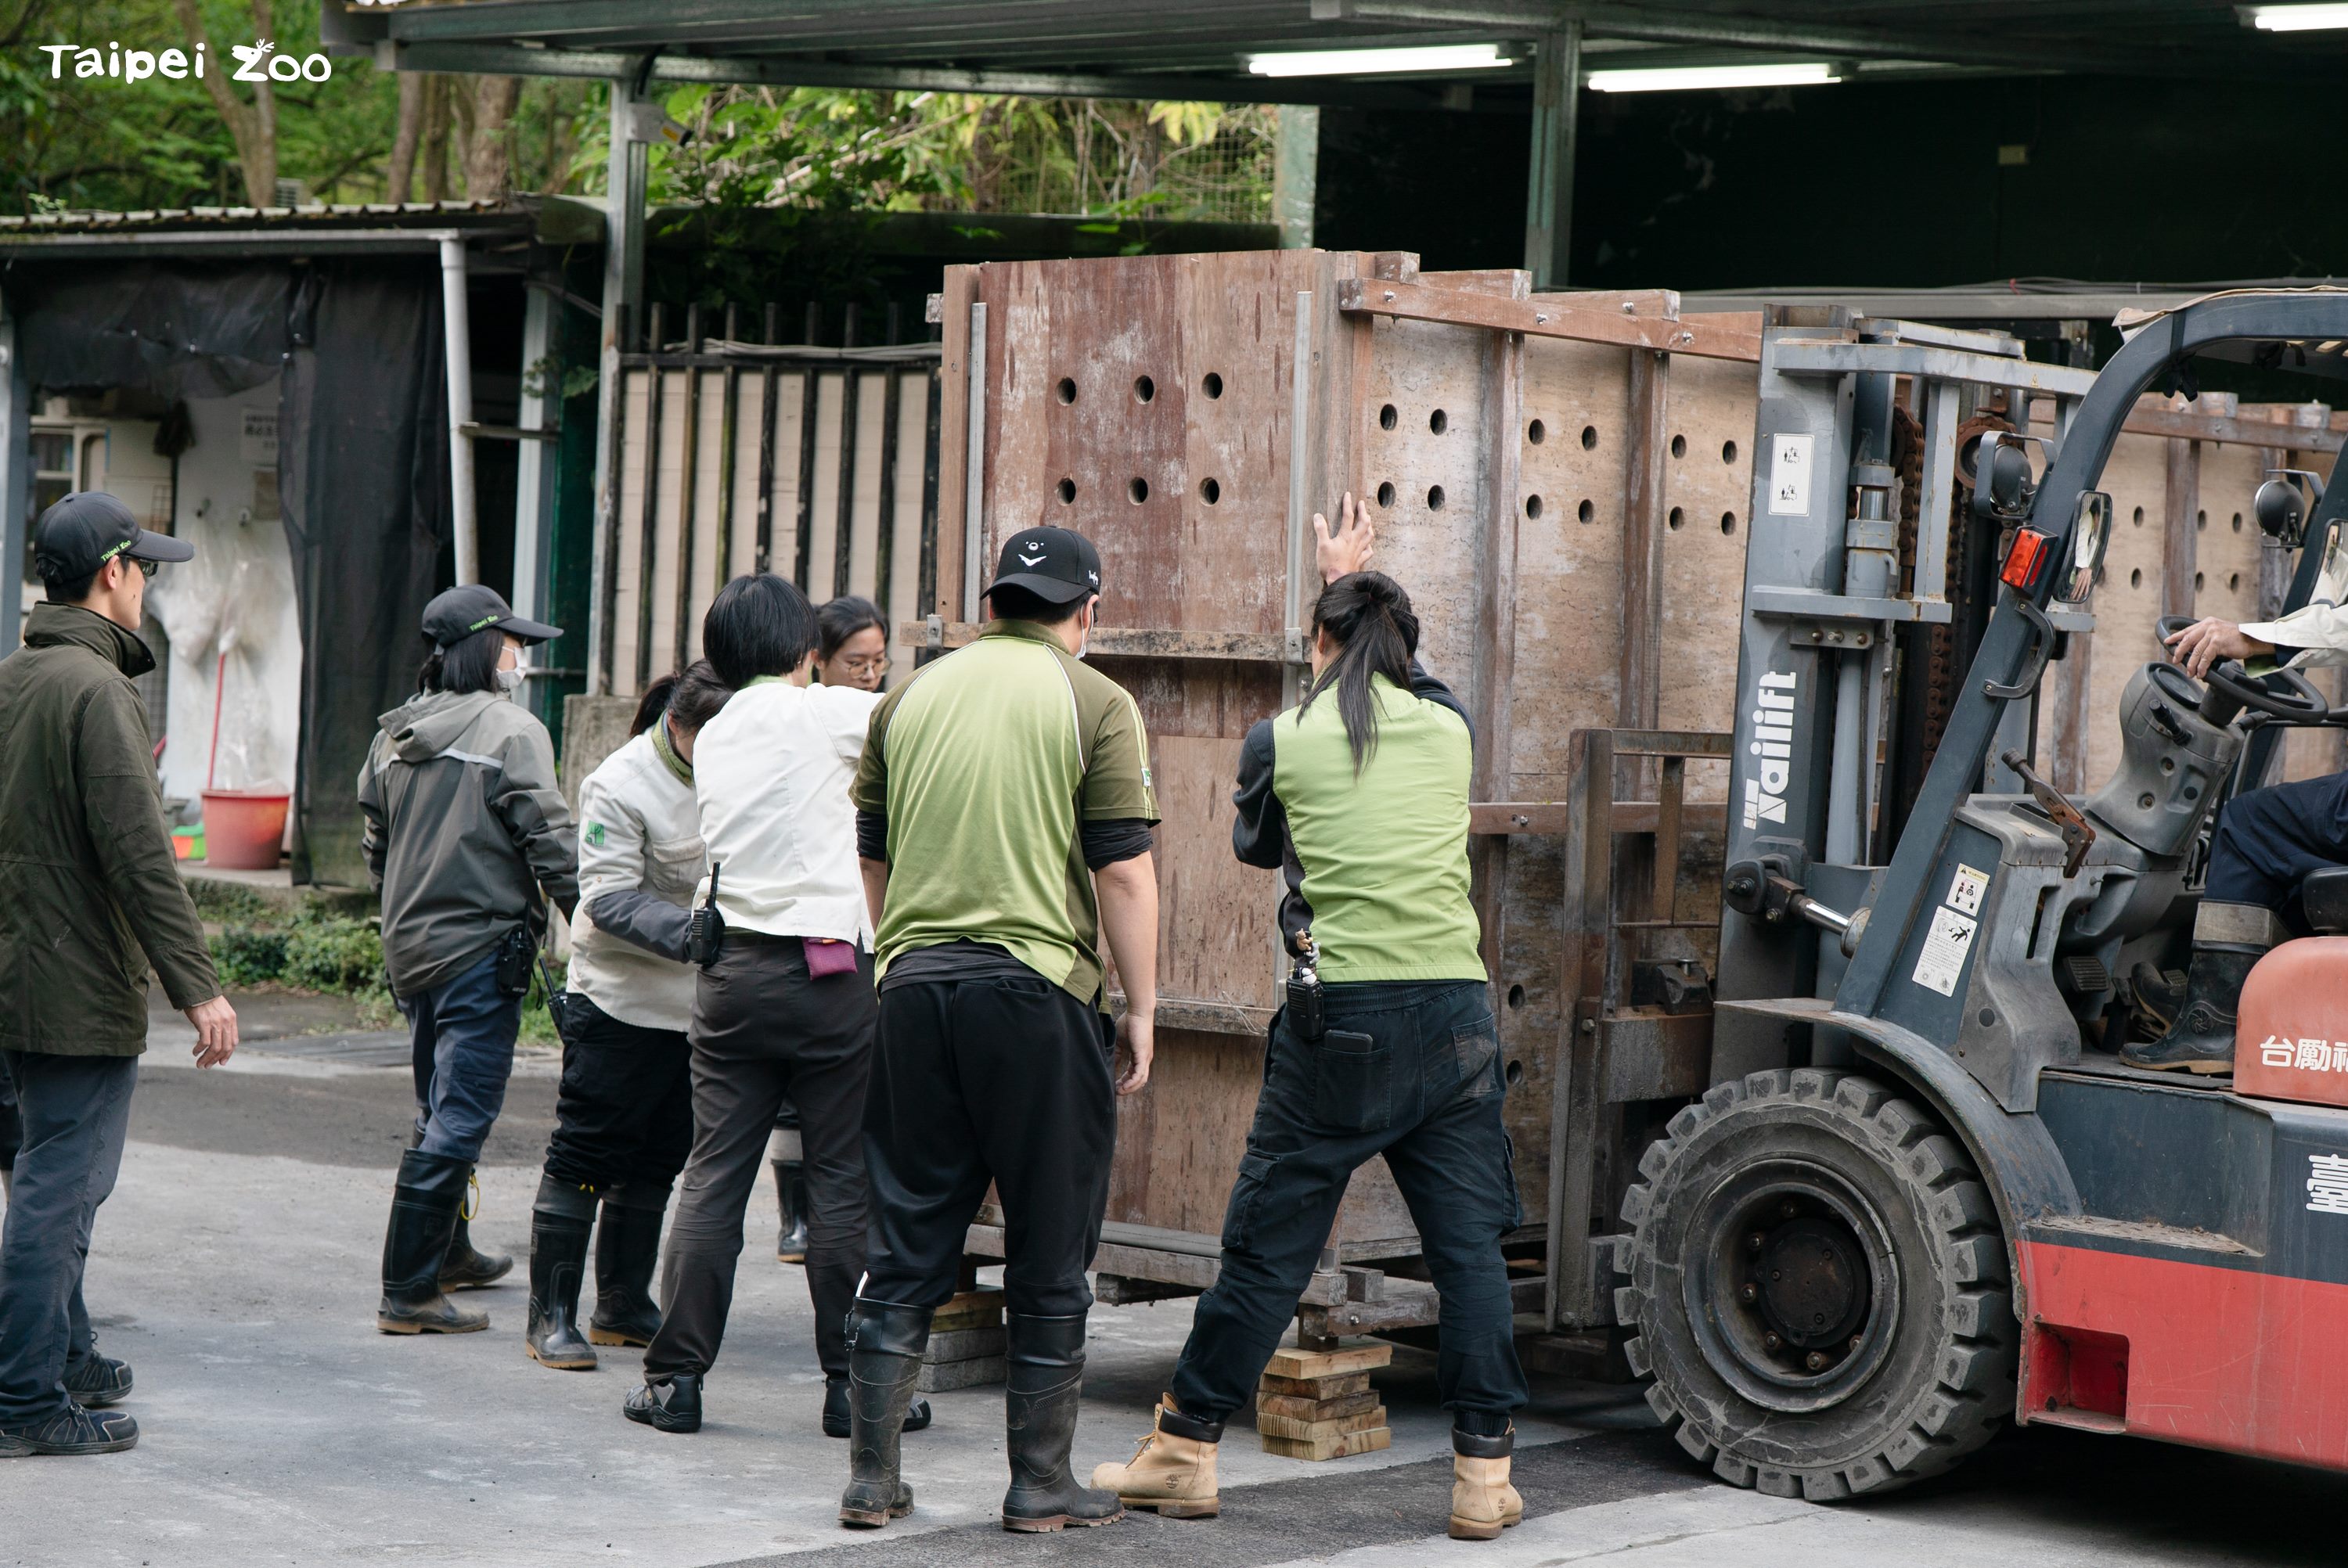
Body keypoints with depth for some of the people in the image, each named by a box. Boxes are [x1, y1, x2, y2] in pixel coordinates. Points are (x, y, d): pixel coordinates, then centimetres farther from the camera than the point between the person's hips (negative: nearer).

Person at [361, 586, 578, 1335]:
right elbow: (550, 843, -15)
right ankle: (409, 1293, -7)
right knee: (459, 1118, -6)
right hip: (481, 948, -8)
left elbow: (375, 845, 17)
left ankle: (447, 1253, 38)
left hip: (410, 946, 8)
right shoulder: (511, 730, -12)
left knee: (440, 1111, 23)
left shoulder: (396, 734, 10)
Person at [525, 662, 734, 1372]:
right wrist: (693, 933, -33)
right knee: (585, 1156, -3)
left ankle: (623, 1306, 26)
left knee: (658, 1161, 14)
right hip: (620, 1001, -6)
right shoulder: (619, 787, -15)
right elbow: (610, 898, -20)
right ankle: (550, 1315, 3)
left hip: (700, 1003, 6)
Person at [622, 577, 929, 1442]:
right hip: (828, 971, -5)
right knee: (843, 1182, 1)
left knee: (714, 1175, 6)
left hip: (731, 969, 5)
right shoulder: (819, 713, -4)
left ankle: (675, 1376, 5)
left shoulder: (713, 737, 14)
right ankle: (852, 1384, 6)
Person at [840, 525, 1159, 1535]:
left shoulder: (912, 698, 12)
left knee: (907, 1246, 10)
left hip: (913, 986, 5)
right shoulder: (1095, 705, -3)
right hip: (1039, 988, -4)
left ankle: (871, 1477, 10)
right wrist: (1141, 1007, -1)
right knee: (1049, 1252, 5)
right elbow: (1124, 872, -7)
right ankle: (1041, 1485, 9)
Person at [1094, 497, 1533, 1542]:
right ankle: (1484, 1475, 4)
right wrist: (1356, 580, 46)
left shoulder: (1283, 741, 1)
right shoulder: (1451, 730, 9)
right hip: (1454, 1014, 2)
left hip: (1340, 1019, -2)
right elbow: (1409, 676, 34)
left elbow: (1254, 844, 21)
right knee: (1470, 1249, 5)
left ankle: (1185, 1451, 15)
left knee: (1268, 1245, 5)